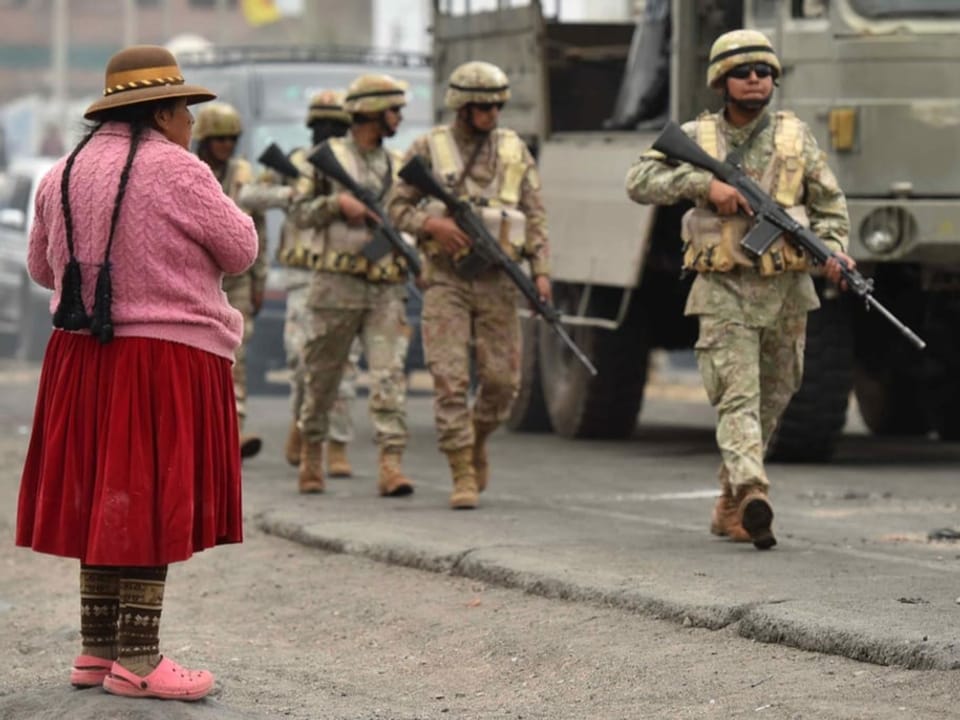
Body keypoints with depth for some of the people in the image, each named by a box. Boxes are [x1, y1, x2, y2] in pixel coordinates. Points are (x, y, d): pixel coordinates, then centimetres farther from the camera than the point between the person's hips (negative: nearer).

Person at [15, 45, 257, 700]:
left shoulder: (62, 176, 8)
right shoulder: (175, 170, -13)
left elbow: (41, 267, 19)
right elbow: (241, 251, -6)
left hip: (81, 357, 7)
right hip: (165, 361, -7)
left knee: (99, 503, 13)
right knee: (150, 506, -3)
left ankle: (97, 650, 19)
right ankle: (136, 660, -2)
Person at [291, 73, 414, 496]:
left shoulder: (396, 165, 15)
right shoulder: (328, 156, 1)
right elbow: (300, 215, -1)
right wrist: (337, 202, -17)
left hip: (386, 290, 3)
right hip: (338, 285, -3)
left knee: (389, 375, -11)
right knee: (322, 378, 7)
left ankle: (390, 466, -18)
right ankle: (311, 456, 25)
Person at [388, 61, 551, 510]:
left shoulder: (515, 150, 9)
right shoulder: (429, 148, 3)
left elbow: (535, 215, 7)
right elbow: (397, 207, 5)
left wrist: (540, 270, -5)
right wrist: (431, 223, -15)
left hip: (498, 280, 2)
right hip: (446, 279, -2)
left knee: (502, 379, 2)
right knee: (450, 379, -9)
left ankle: (477, 442, 31)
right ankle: (463, 476, -6)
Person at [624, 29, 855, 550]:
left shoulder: (794, 135, 7)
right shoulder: (697, 136, 3)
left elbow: (829, 204, 9)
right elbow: (640, 182, -6)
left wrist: (833, 250, -9)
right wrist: (704, 183, -18)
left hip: (786, 290, 3)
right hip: (723, 291, -3)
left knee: (771, 402, 10)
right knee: (737, 398, -16)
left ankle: (729, 505, 24)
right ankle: (752, 494, -33)